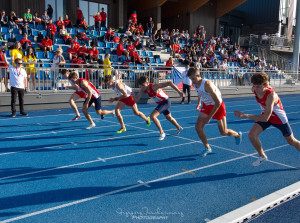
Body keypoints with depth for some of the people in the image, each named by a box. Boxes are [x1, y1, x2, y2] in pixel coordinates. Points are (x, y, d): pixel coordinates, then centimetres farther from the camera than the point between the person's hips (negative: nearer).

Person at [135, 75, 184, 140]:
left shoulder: (154, 87, -34)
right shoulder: (142, 89, -13)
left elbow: (169, 83, -38)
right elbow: (137, 99, -11)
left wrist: (179, 92, -40)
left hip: (166, 102, -8)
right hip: (161, 103, 9)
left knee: (152, 116, -22)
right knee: (168, 117, 28)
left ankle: (162, 133, -7)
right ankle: (179, 128, 54)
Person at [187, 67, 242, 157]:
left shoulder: (207, 84, -34)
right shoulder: (194, 84, -11)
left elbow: (217, 103, -32)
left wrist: (209, 117, -30)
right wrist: (199, 104, 2)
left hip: (218, 105, -6)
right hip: (207, 105, 6)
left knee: (223, 132, 3)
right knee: (198, 126, -8)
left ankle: (237, 135, 37)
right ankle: (207, 148, 9)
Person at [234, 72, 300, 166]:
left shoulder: (271, 96, -41)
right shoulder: (255, 90, -21)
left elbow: (265, 118, -47)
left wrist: (245, 115, -53)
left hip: (279, 119, -5)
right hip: (265, 115, 5)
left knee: (291, 141, 14)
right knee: (252, 135, -13)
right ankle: (262, 156, 10)